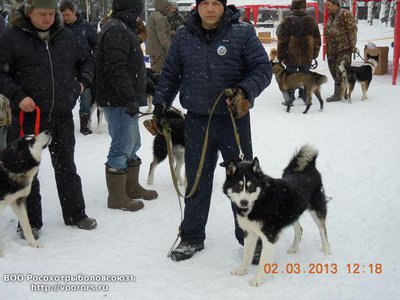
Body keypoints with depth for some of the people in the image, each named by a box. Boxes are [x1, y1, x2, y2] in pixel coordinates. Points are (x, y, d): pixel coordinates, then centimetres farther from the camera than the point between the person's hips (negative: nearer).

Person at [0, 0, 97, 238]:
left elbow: (86, 62, 20)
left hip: (62, 115, 3)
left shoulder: (66, 36, 6)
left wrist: (83, 82, 4)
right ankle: (31, 221, 20)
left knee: (66, 166, 15)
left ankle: (75, 214, 29)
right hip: (29, 115, -3)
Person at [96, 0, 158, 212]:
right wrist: (130, 98, -25)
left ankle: (132, 187, 31)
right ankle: (116, 197, 5)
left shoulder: (123, 28, 17)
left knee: (132, 146, 19)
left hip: (126, 100, 11)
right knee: (122, 147, -4)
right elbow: (116, 69, -24)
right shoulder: (116, 30, -16)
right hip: (119, 101, -11)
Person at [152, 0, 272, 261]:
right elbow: (171, 74, 13)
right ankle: (192, 237, 24)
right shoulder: (183, 37, 4)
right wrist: (161, 103, 6)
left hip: (234, 119, -2)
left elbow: (263, 68, -6)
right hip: (197, 121, 2)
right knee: (197, 180, 10)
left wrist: (245, 91, -22)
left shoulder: (242, 32, -6)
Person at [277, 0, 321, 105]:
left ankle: (289, 99, 10)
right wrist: (314, 54, 18)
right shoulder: (311, 20, 2)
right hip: (307, 57, 3)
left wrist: (281, 56, -1)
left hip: (291, 57, -3)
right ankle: (306, 98, 19)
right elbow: (317, 40, 9)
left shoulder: (288, 21, -10)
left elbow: (282, 41, -9)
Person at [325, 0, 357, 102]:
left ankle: (337, 94, -6)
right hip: (332, 50, 9)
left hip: (343, 49, -9)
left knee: (340, 72, -7)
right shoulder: (331, 17, 19)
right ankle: (338, 92, 20)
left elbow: (352, 30, -12)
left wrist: (352, 46, -12)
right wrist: (328, 48, 22)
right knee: (334, 71, 11)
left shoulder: (345, 14, -9)